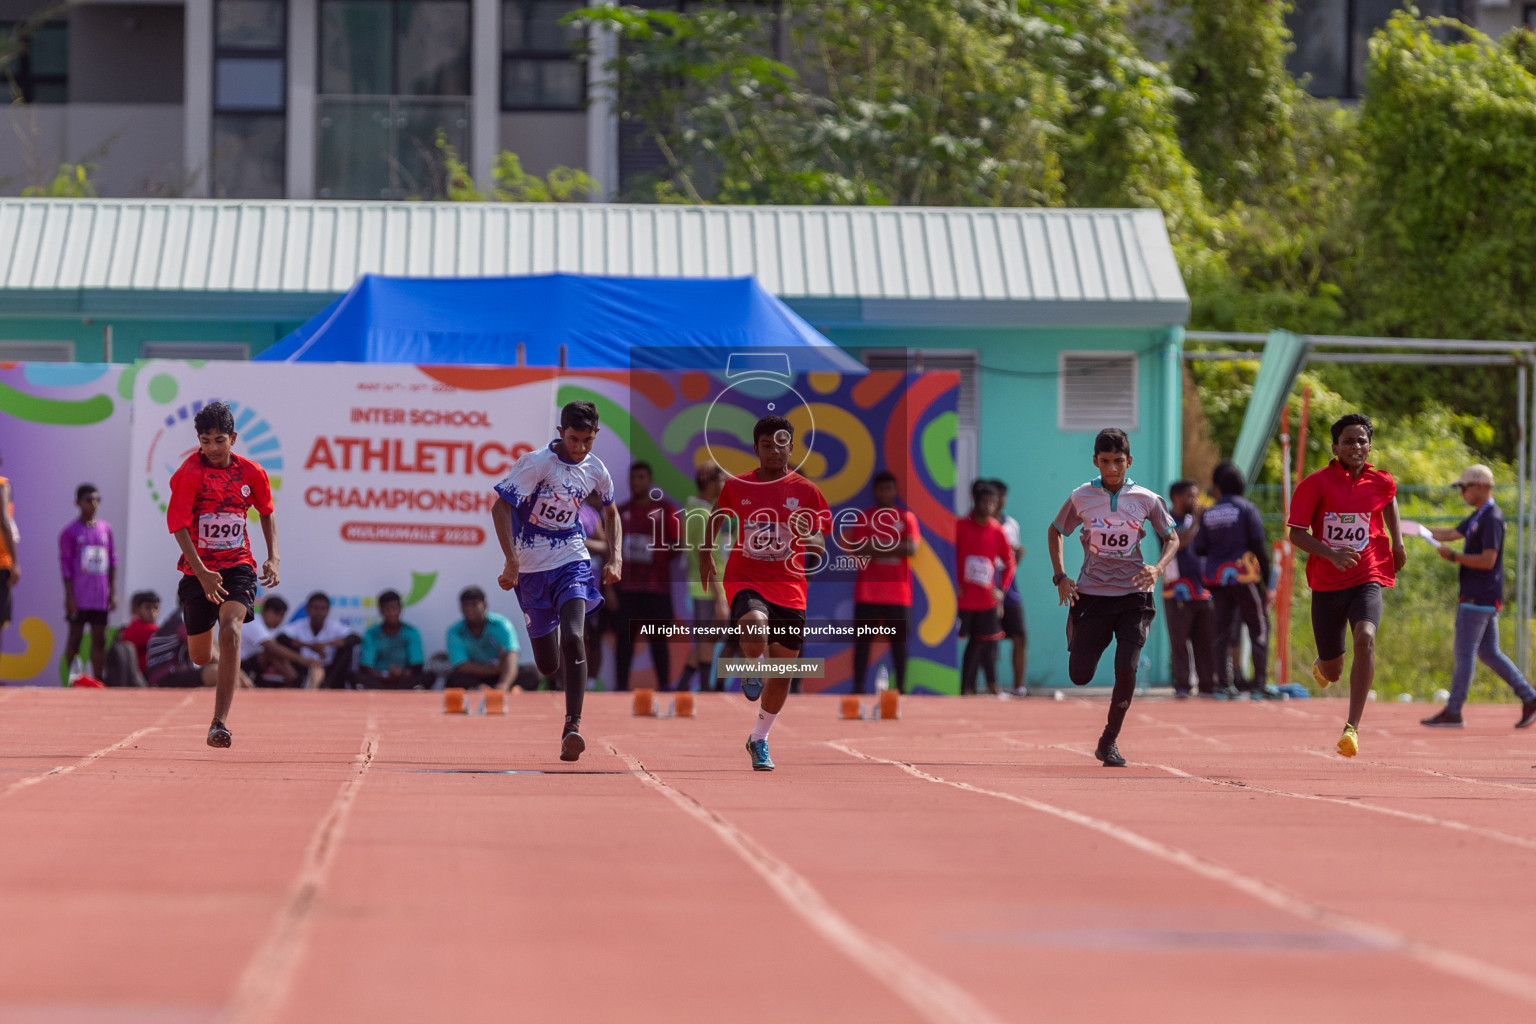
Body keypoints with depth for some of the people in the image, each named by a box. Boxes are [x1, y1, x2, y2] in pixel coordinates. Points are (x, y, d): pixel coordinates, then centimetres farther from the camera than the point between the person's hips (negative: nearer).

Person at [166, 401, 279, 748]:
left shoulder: (252, 473, -1)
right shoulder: (189, 474, -11)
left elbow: (266, 512, 18)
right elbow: (178, 525, -17)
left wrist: (273, 557, 4)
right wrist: (201, 572, -27)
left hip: (238, 566, 0)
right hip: (199, 570, 0)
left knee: (230, 631, -27)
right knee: (201, 658, 10)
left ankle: (219, 723, -29)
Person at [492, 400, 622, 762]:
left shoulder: (596, 471, 0)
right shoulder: (536, 464, -16)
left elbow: (610, 513, 19)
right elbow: (500, 507, -17)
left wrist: (615, 558, 5)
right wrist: (512, 561, -26)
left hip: (572, 562, 2)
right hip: (532, 569, -2)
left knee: (573, 638, -24)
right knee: (548, 665, 6)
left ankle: (572, 727, -22)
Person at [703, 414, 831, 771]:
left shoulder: (806, 492, 1)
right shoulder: (736, 487, 3)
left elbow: (819, 551, 1)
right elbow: (718, 517, 24)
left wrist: (808, 537, -20)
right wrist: (707, 555, 23)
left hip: (789, 588, 2)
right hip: (745, 581, -1)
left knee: (782, 670, 6)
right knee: (754, 628, -35)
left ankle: (760, 740, 27)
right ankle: (753, 670, 1)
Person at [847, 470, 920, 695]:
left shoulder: (906, 518, 7)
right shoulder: (864, 518, 7)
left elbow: (911, 548, -7)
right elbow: (856, 549, -4)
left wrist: (878, 546, -13)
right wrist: (893, 548, -14)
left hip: (898, 592, 0)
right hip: (867, 591, 0)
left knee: (899, 639, 1)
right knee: (862, 639, -2)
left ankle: (901, 689, 5)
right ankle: (858, 688, 0)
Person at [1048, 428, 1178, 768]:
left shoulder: (1146, 500, -1)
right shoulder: (1081, 498, -1)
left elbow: (1172, 538, 10)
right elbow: (1055, 531, 15)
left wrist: (1157, 568, -10)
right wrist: (1060, 576, 4)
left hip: (1133, 595, -1)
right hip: (1091, 594, 1)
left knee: (1126, 669, -16)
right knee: (1080, 675, -1)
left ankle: (1109, 741, 2)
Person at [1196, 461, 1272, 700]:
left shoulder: (1208, 514, 7)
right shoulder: (1247, 509, -3)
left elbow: (1199, 548, 5)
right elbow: (1259, 545, -8)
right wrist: (1267, 581, -4)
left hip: (1217, 578, 4)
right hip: (1244, 575, -4)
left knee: (1222, 629, 7)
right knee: (1258, 628, 2)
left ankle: (1223, 682, 2)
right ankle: (1258, 682, -2)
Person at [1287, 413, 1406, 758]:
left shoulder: (1381, 482, 1)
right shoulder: (1316, 483, -7)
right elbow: (1296, 533, -8)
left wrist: (1397, 541, 23)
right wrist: (1331, 553, -23)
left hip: (1367, 580, 0)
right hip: (1326, 584, 0)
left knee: (1365, 638, -30)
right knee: (1332, 673, 9)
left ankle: (1352, 727, -28)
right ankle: (1322, 665, 51)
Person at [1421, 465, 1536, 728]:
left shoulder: (1492, 519, -16)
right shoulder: (1478, 517, 15)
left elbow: (1488, 560, -22)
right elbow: (1451, 534, 23)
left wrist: (1454, 556, -19)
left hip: (1478, 600, -10)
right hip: (1484, 598, 10)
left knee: (1464, 653, -5)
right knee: (1489, 653, 12)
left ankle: (1453, 712, -1)